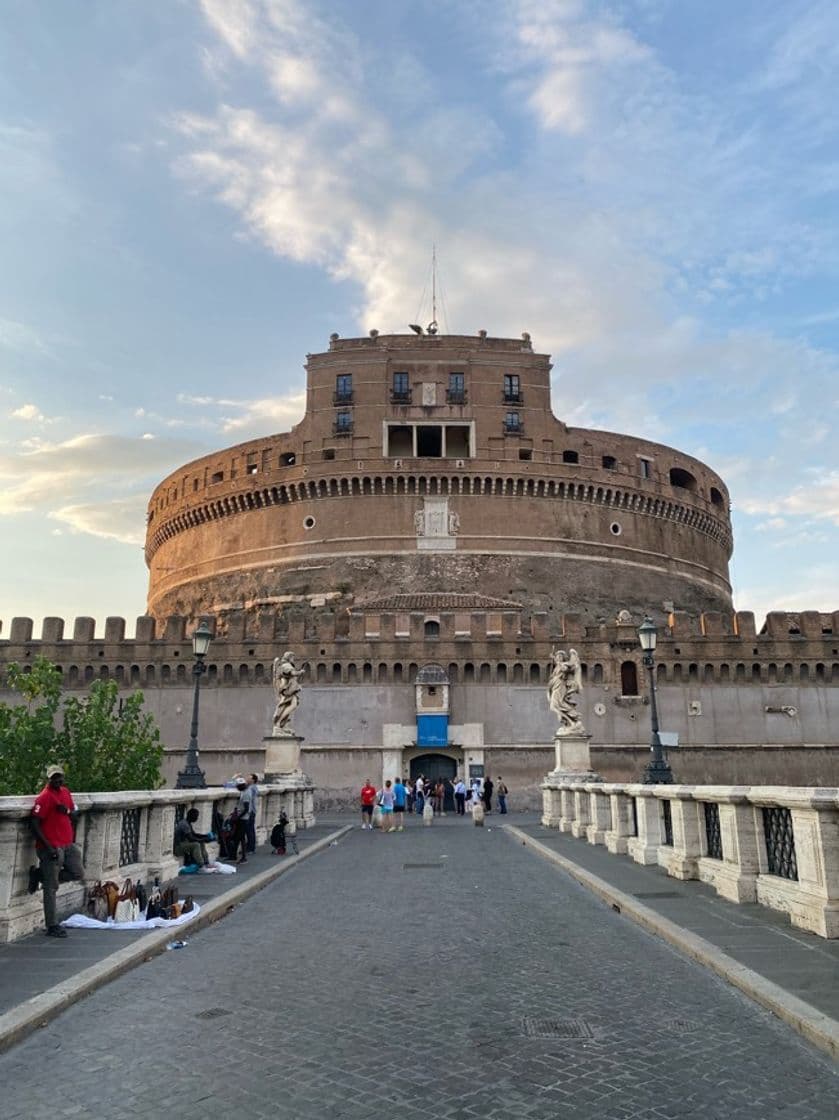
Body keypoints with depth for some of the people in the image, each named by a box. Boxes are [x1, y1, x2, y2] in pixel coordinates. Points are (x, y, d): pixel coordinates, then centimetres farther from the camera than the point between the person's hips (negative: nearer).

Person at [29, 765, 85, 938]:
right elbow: (34, 823, -17)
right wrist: (48, 847, -19)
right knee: (51, 887, -1)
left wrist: (67, 810, -7)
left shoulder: (66, 792, 9)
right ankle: (52, 927, 8)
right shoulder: (44, 797, -14)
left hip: (67, 844, 8)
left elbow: (75, 815, 17)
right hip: (52, 847, -8)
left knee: (78, 873, 11)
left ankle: (41, 876, 22)